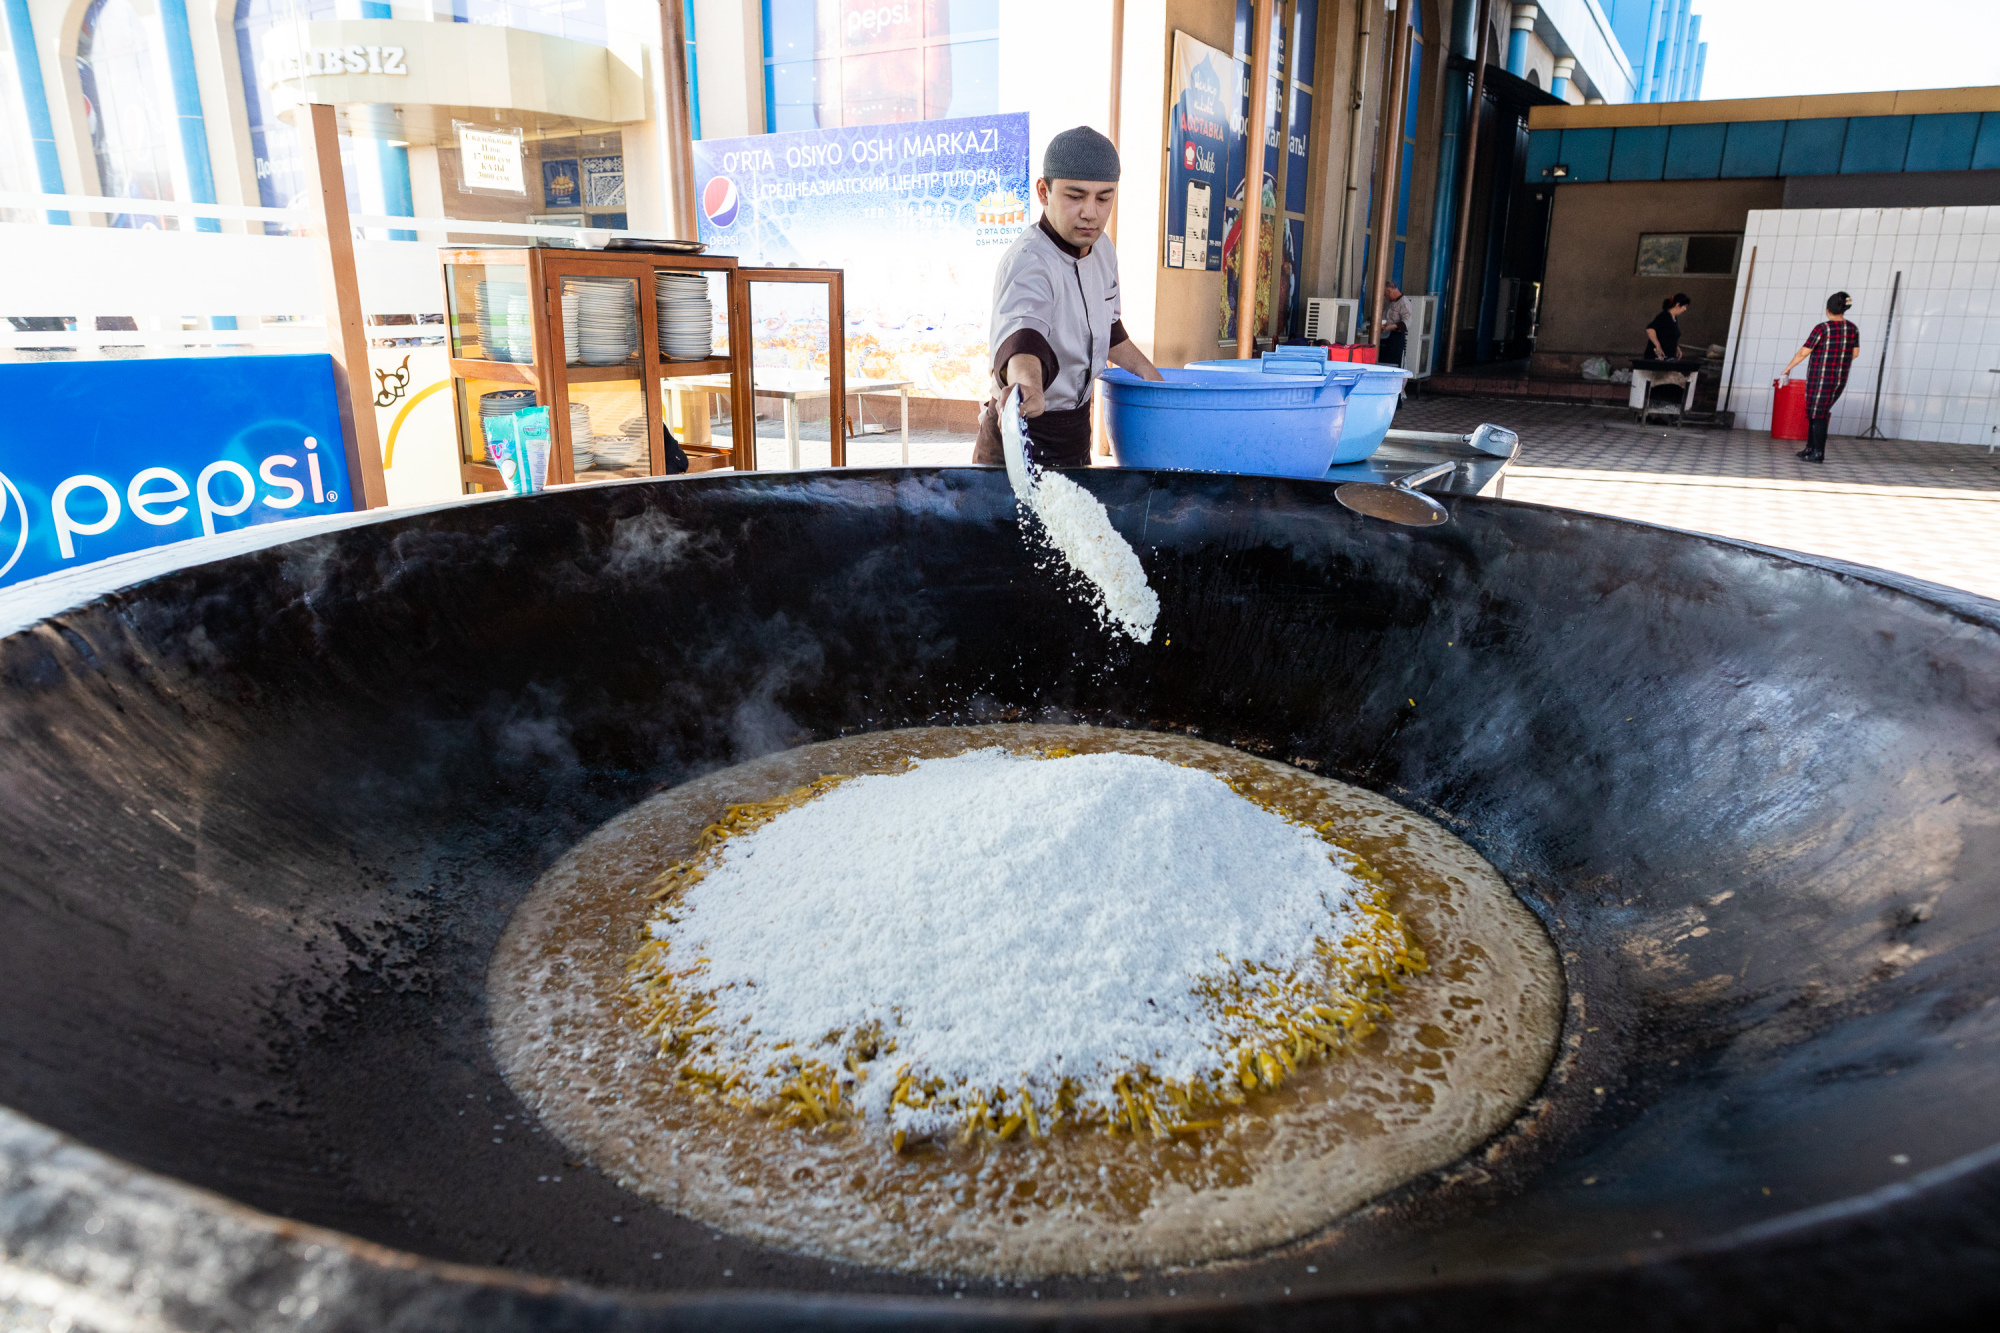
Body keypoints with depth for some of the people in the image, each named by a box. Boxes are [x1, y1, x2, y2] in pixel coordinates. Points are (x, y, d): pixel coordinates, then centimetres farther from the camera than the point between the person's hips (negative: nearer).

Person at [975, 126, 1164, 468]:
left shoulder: (1102, 250, 3)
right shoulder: (1026, 263, -25)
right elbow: (1022, 331, -46)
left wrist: (1152, 377, 26)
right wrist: (1026, 384, -65)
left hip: (1076, 430, 8)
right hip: (1023, 440, -8)